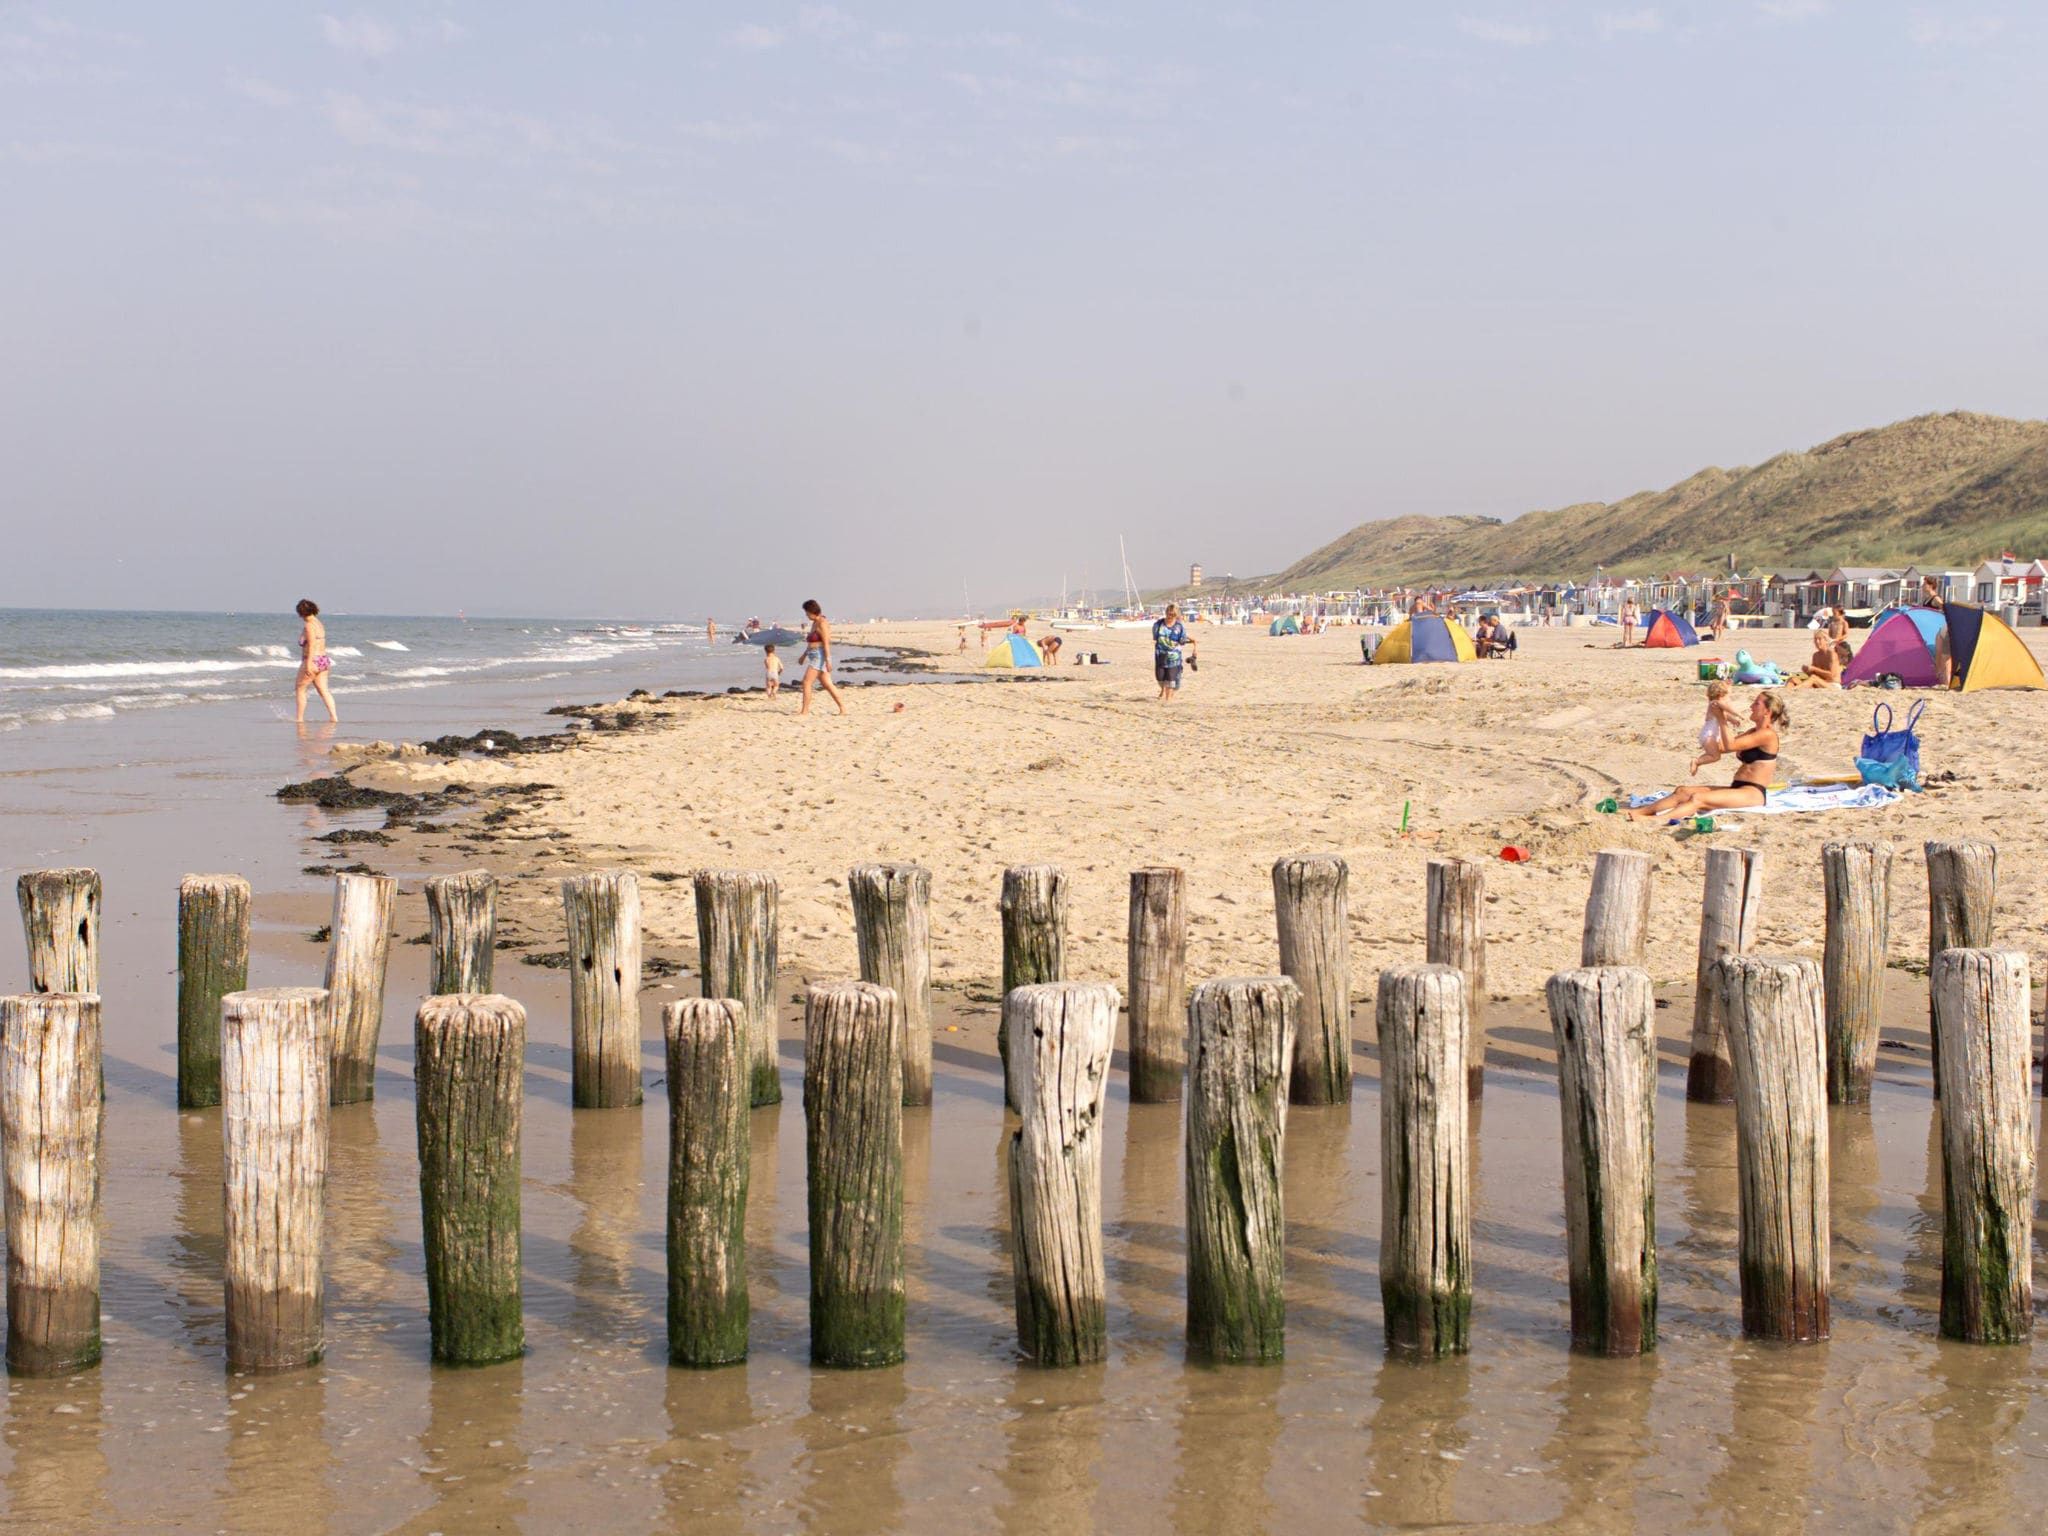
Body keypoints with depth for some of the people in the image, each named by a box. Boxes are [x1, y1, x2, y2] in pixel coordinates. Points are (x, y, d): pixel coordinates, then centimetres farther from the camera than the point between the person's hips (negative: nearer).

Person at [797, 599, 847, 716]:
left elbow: (826, 643, -21)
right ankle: (843, 708, 10)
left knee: (806, 681, -10)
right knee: (826, 684, 8)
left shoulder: (822, 623, -15)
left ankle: (805, 710, -7)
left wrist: (828, 660, -25)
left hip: (820, 656, -10)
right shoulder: (815, 623, 15)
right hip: (815, 657, 10)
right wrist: (804, 655, 28)